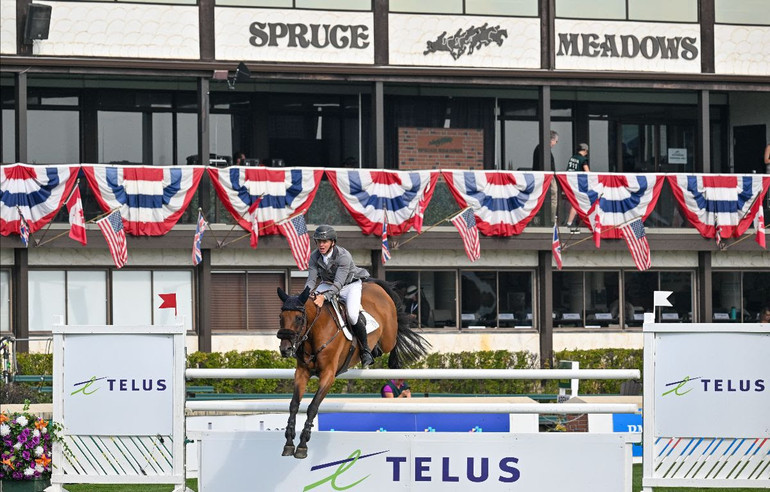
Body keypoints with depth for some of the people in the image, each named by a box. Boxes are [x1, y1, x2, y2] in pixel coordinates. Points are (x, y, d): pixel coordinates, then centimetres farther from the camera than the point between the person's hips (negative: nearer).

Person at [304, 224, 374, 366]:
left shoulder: (344, 256, -31)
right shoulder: (315, 256, -14)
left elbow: (338, 284, -37)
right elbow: (311, 280, -14)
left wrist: (324, 297, -53)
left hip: (350, 284, -5)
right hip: (327, 284, 5)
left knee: (352, 315, -30)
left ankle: (365, 350, -12)